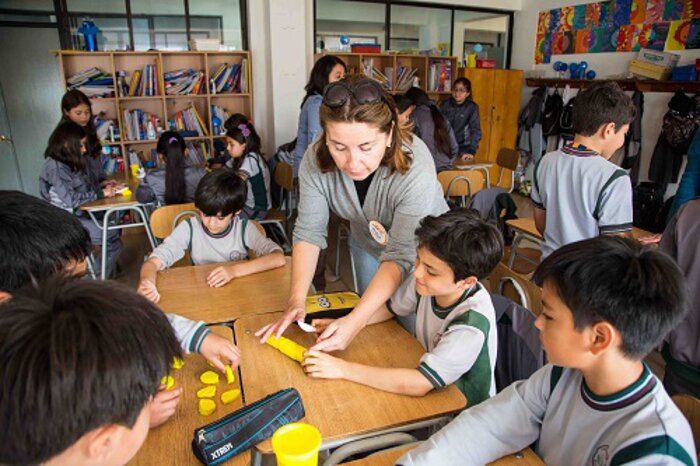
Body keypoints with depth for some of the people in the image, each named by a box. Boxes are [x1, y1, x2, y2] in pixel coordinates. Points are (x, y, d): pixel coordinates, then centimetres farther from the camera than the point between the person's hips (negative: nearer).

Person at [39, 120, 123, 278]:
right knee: (113, 237, -15)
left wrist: (103, 189, -2)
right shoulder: (55, 167, -18)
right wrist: (100, 194, -16)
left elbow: (85, 188, 15)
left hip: (79, 214, 9)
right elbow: (71, 200, -24)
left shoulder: (70, 163, 10)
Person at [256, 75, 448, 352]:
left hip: (420, 248, -3)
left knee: (412, 333, 2)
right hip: (367, 242, 3)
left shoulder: (415, 166, -37)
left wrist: (355, 322, -45)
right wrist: (296, 302, -31)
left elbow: (400, 256, -37)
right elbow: (309, 231, -21)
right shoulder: (317, 159, -26)